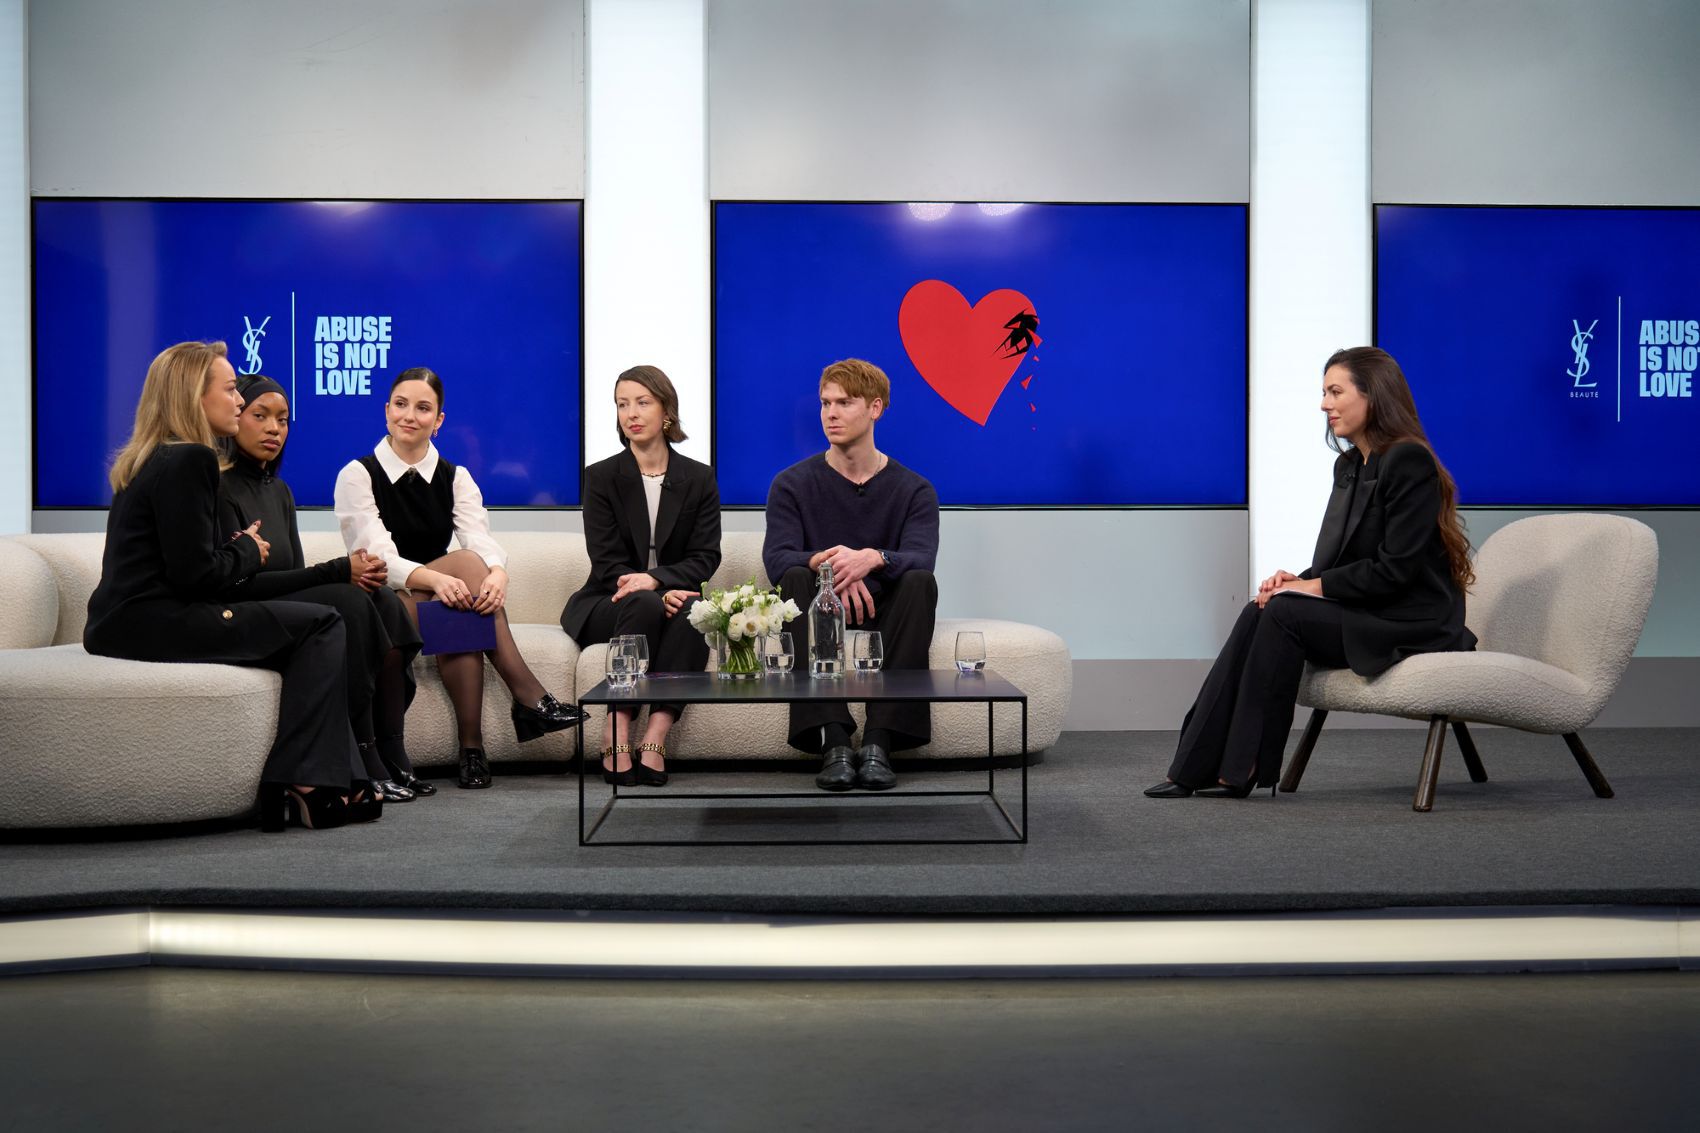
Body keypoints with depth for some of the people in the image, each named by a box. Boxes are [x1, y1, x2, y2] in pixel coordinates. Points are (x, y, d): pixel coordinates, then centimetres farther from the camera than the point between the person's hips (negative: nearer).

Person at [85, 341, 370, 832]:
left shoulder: (151, 460, 20)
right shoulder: (189, 460, -12)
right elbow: (194, 574, -18)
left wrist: (240, 549, 7)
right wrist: (248, 552, 0)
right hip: (151, 623, -10)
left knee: (313, 633, 11)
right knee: (321, 624, -7)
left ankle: (336, 782, 3)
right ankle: (305, 785, -8)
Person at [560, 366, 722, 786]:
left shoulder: (699, 478, 8)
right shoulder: (601, 477, 3)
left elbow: (706, 557, -2)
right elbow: (606, 562, -5)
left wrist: (654, 579, -22)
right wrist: (658, 593, -24)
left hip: (671, 598, 1)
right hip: (606, 606, -1)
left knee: (695, 610, -33)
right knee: (643, 604, -35)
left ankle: (656, 736, -40)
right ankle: (617, 732, -36)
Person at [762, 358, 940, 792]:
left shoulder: (914, 490, 1)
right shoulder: (792, 484, 2)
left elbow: (920, 559, -16)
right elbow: (776, 558, -13)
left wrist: (872, 558, -39)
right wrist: (824, 562, -35)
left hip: (884, 610, 0)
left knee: (920, 581, -29)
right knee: (796, 578, -30)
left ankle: (880, 742, -37)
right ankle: (833, 742, -39)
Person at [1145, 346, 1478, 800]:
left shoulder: (1409, 461, -15)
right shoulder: (1349, 464, 14)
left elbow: (1396, 569, -20)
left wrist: (1313, 585, -16)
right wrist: (1300, 580, -5)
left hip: (1412, 625, -8)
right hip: (1366, 613, 8)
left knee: (1284, 614, -24)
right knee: (1258, 612, -15)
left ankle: (1242, 771, -18)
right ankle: (1194, 767, -21)